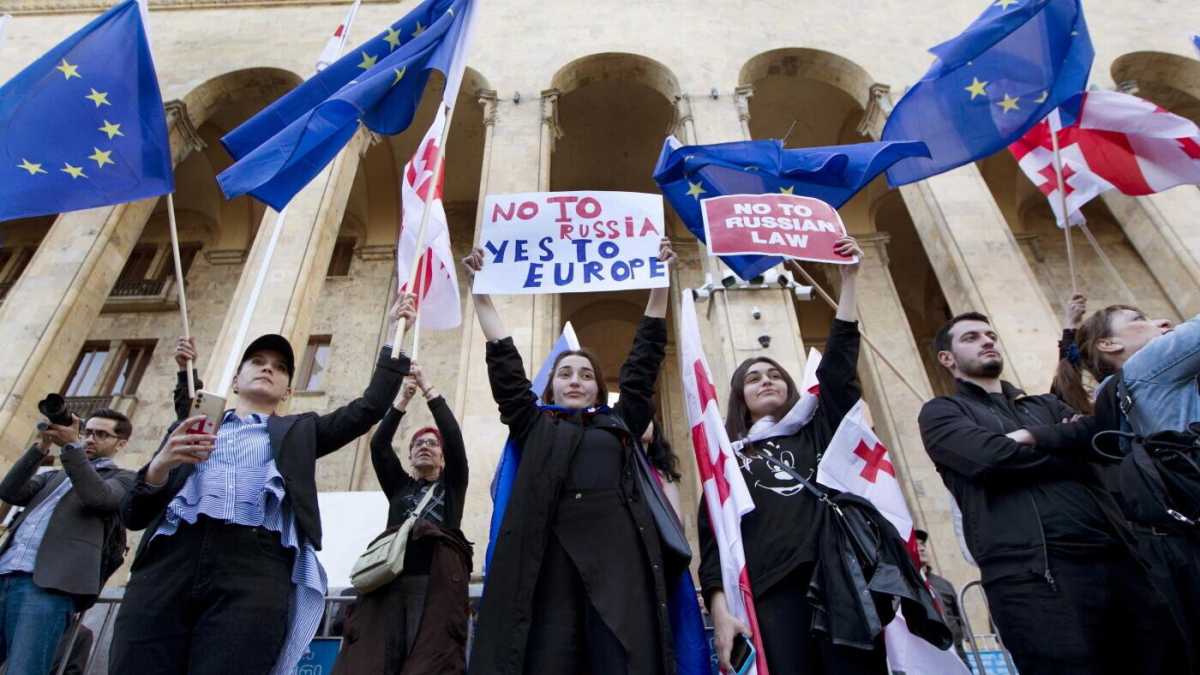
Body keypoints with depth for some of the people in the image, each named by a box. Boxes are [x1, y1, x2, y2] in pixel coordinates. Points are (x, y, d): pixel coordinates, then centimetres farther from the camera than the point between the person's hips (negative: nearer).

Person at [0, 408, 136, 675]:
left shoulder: (124, 478, 12)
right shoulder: (55, 476, 31)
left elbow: (97, 496, -10)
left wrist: (71, 445, -10)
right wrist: (41, 448, 5)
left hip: (49, 584, -6)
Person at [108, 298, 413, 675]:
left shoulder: (298, 431, 24)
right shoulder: (188, 430, 27)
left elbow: (370, 408, 13)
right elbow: (133, 515, 20)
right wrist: (159, 466, -1)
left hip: (257, 566, -1)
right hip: (168, 559, 2)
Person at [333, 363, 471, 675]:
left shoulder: (452, 485, 19)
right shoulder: (398, 485, 24)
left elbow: (454, 436, 6)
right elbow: (378, 444, 10)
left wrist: (428, 389, 8)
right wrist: (402, 399, 3)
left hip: (436, 582, -2)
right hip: (389, 581, 2)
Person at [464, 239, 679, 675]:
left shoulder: (620, 423, 24)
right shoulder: (534, 426, 23)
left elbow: (645, 357, 23)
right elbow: (504, 363, 23)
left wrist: (660, 282, 25)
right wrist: (481, 293, 26)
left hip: (619, 553, 1)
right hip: (550, 555, 0)